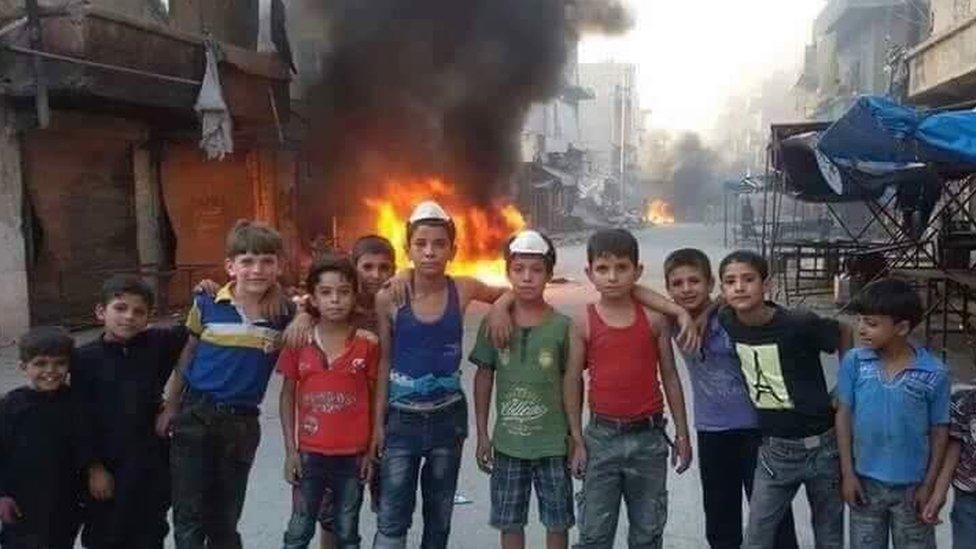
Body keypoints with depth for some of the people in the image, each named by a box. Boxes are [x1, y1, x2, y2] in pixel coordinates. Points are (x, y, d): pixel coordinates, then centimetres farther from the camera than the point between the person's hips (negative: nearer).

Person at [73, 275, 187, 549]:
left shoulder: (157, 344, 0)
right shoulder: (85, 359, -6)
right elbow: (81, 419, -6)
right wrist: (94, 467, -8)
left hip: (152, 464, 2)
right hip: (106, 467, -2)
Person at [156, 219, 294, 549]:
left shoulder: (285, 314, -5)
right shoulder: (207, 305, -7)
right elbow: (185, 358, 4)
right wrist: (170, 407, 5)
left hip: (243, 423, 1)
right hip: (196, 414, -1)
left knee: (224, 519, 15)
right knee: (189, 517, 3)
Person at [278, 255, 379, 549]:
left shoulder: (368, 343, -5)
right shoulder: (298, 341, -3)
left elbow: (374, 398, 1)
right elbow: (288, 397, 3)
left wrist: (372, 450, -1)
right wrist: (290, 450, -1)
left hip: (352, 455, 0)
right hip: (309, 453, 0)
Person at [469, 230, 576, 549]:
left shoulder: (562, 326, -7)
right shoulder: (493, 324, -3)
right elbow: (484, 378, 4)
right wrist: (482, 434, 4)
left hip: (552, 443, -1)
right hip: (508, 443, 1)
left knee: (557, 521, 10)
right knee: (509, 521, 13)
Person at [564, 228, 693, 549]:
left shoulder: (654, 318, -3)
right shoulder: (584, 323, -5)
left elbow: (669, 376, 3)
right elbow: (573, 382, 0)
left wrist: (682, 434, 4)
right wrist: (577, 440, -1)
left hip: (649, 438, 1)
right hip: (602, 437, -1)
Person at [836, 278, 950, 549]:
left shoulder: (934, 373, -15)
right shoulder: (854, 362, -11)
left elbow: (939, 431, -5)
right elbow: (844, 415, -3)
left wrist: (929, 485, -3)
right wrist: (848, 473, -4)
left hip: (911, 486, -1)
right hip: (866, 481, 1)